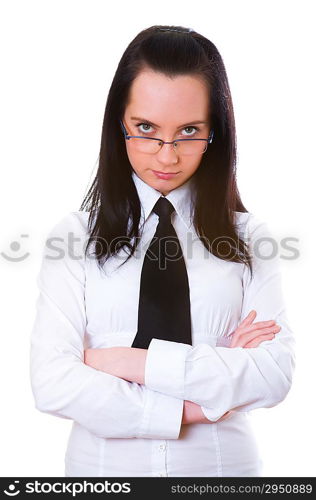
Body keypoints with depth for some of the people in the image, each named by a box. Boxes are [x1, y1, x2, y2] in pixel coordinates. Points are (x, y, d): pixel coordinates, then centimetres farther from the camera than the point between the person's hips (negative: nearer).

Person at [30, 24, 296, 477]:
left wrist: (139, 362, -18)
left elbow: (276, 373, -13)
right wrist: (189, 407, -17)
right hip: (102, 463, 0)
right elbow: (52, 383, -15)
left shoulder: (247, 236, -3)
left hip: (224, 461, 1)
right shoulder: (75, 235, -6)